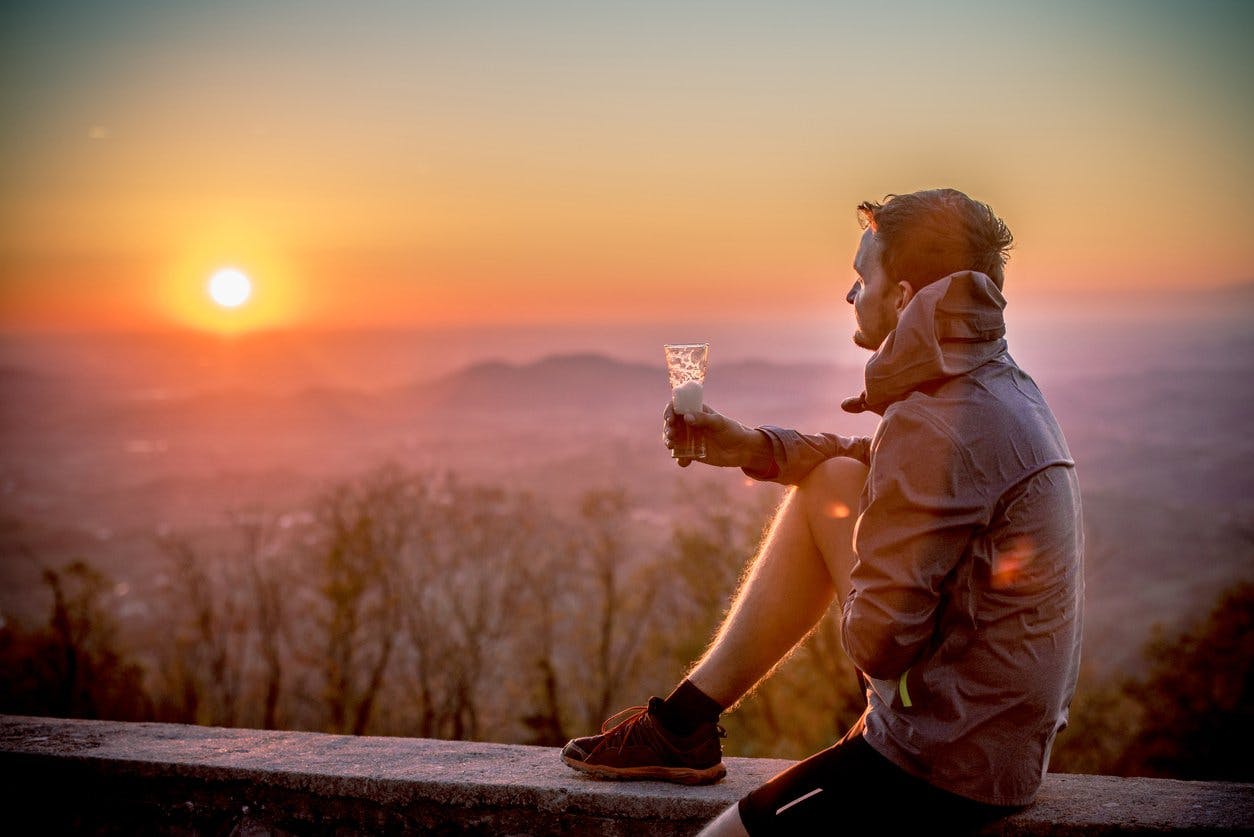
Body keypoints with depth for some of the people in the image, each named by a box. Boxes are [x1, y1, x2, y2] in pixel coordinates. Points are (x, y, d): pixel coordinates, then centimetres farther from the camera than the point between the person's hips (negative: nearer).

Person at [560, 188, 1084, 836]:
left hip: (948, 770, -10)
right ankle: (687, 721, 16)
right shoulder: (1000, 383, 4)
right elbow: (890, 467, 22)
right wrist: (749, 448, 11)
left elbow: (875, 642, -25)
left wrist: (857, 601, -1)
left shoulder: (937, 429, -26)